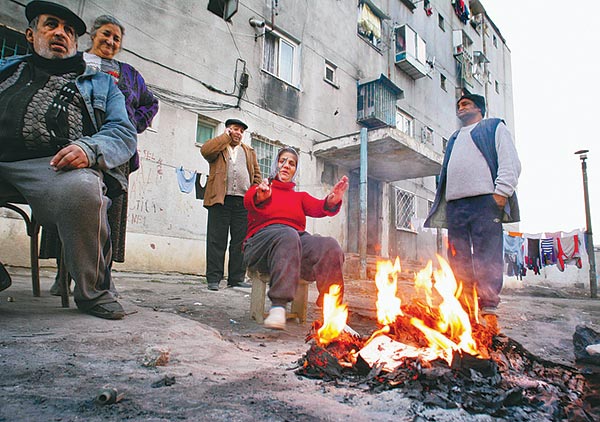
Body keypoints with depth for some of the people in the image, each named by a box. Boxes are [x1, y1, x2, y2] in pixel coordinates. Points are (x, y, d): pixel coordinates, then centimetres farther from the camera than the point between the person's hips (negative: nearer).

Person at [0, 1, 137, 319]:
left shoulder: (100, 83, 25)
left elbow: (124, 133, 9)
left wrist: (89, 148, -12)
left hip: (56, 165, -2)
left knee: (81, 187, -37)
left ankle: (91, 289, -16)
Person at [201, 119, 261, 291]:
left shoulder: (249, 152, 24)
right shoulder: (218, 148, 13)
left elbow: (257, 175, 19)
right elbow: (205, 150, -10)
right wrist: (226, 136, 1)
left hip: (243, 202, 3)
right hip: (220, 200, -3)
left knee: (240, 241, 3)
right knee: (217, 240, -3)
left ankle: (237, 278, 10)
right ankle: (214, 279, 2)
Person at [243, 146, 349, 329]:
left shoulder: (300, 196, 29)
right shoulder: (259, 190, 22)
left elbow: (317, 207, 5)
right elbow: (249, 200, -5)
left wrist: (331, 203, -20)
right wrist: (259, 198, -31)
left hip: (298, 240, 3)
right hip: (262, 238, -3)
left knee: (331, 246, -29)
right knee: (287, 235, -39)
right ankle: (278, 307, -46)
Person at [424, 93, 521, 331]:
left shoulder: (494, 128, 16)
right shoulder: (454, 139, 32)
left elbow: (510, 162, 2)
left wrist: (501, 192, -13)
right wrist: (443, 208, 13)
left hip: (485, 199, -5)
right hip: (455, 203, 6)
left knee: (487, 256, -9)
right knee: (458, 259, 2)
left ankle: (488, 309, -6)